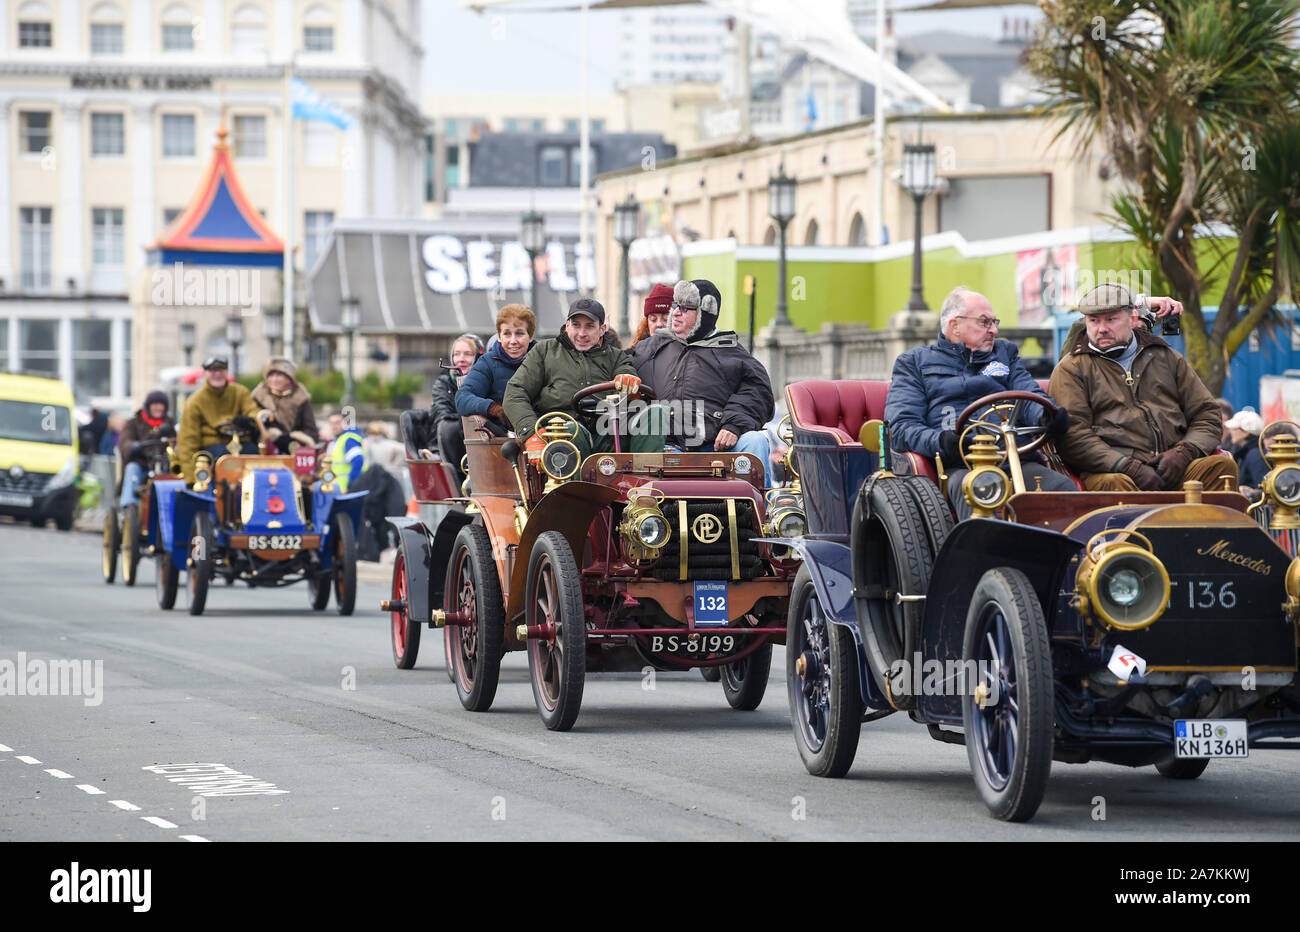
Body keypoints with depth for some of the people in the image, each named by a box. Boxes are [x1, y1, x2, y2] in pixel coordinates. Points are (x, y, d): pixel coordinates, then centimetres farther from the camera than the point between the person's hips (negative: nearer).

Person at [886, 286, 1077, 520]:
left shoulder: (1005, 352, 32)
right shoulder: (915, 362, 21)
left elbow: (1030, 397, 15)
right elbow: (901, 426, 7)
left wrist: (1045, 417, -12)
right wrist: (940, 441, -17)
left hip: (1016, 461, 3)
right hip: (957, 467, -3)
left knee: (1062, 486, -29)